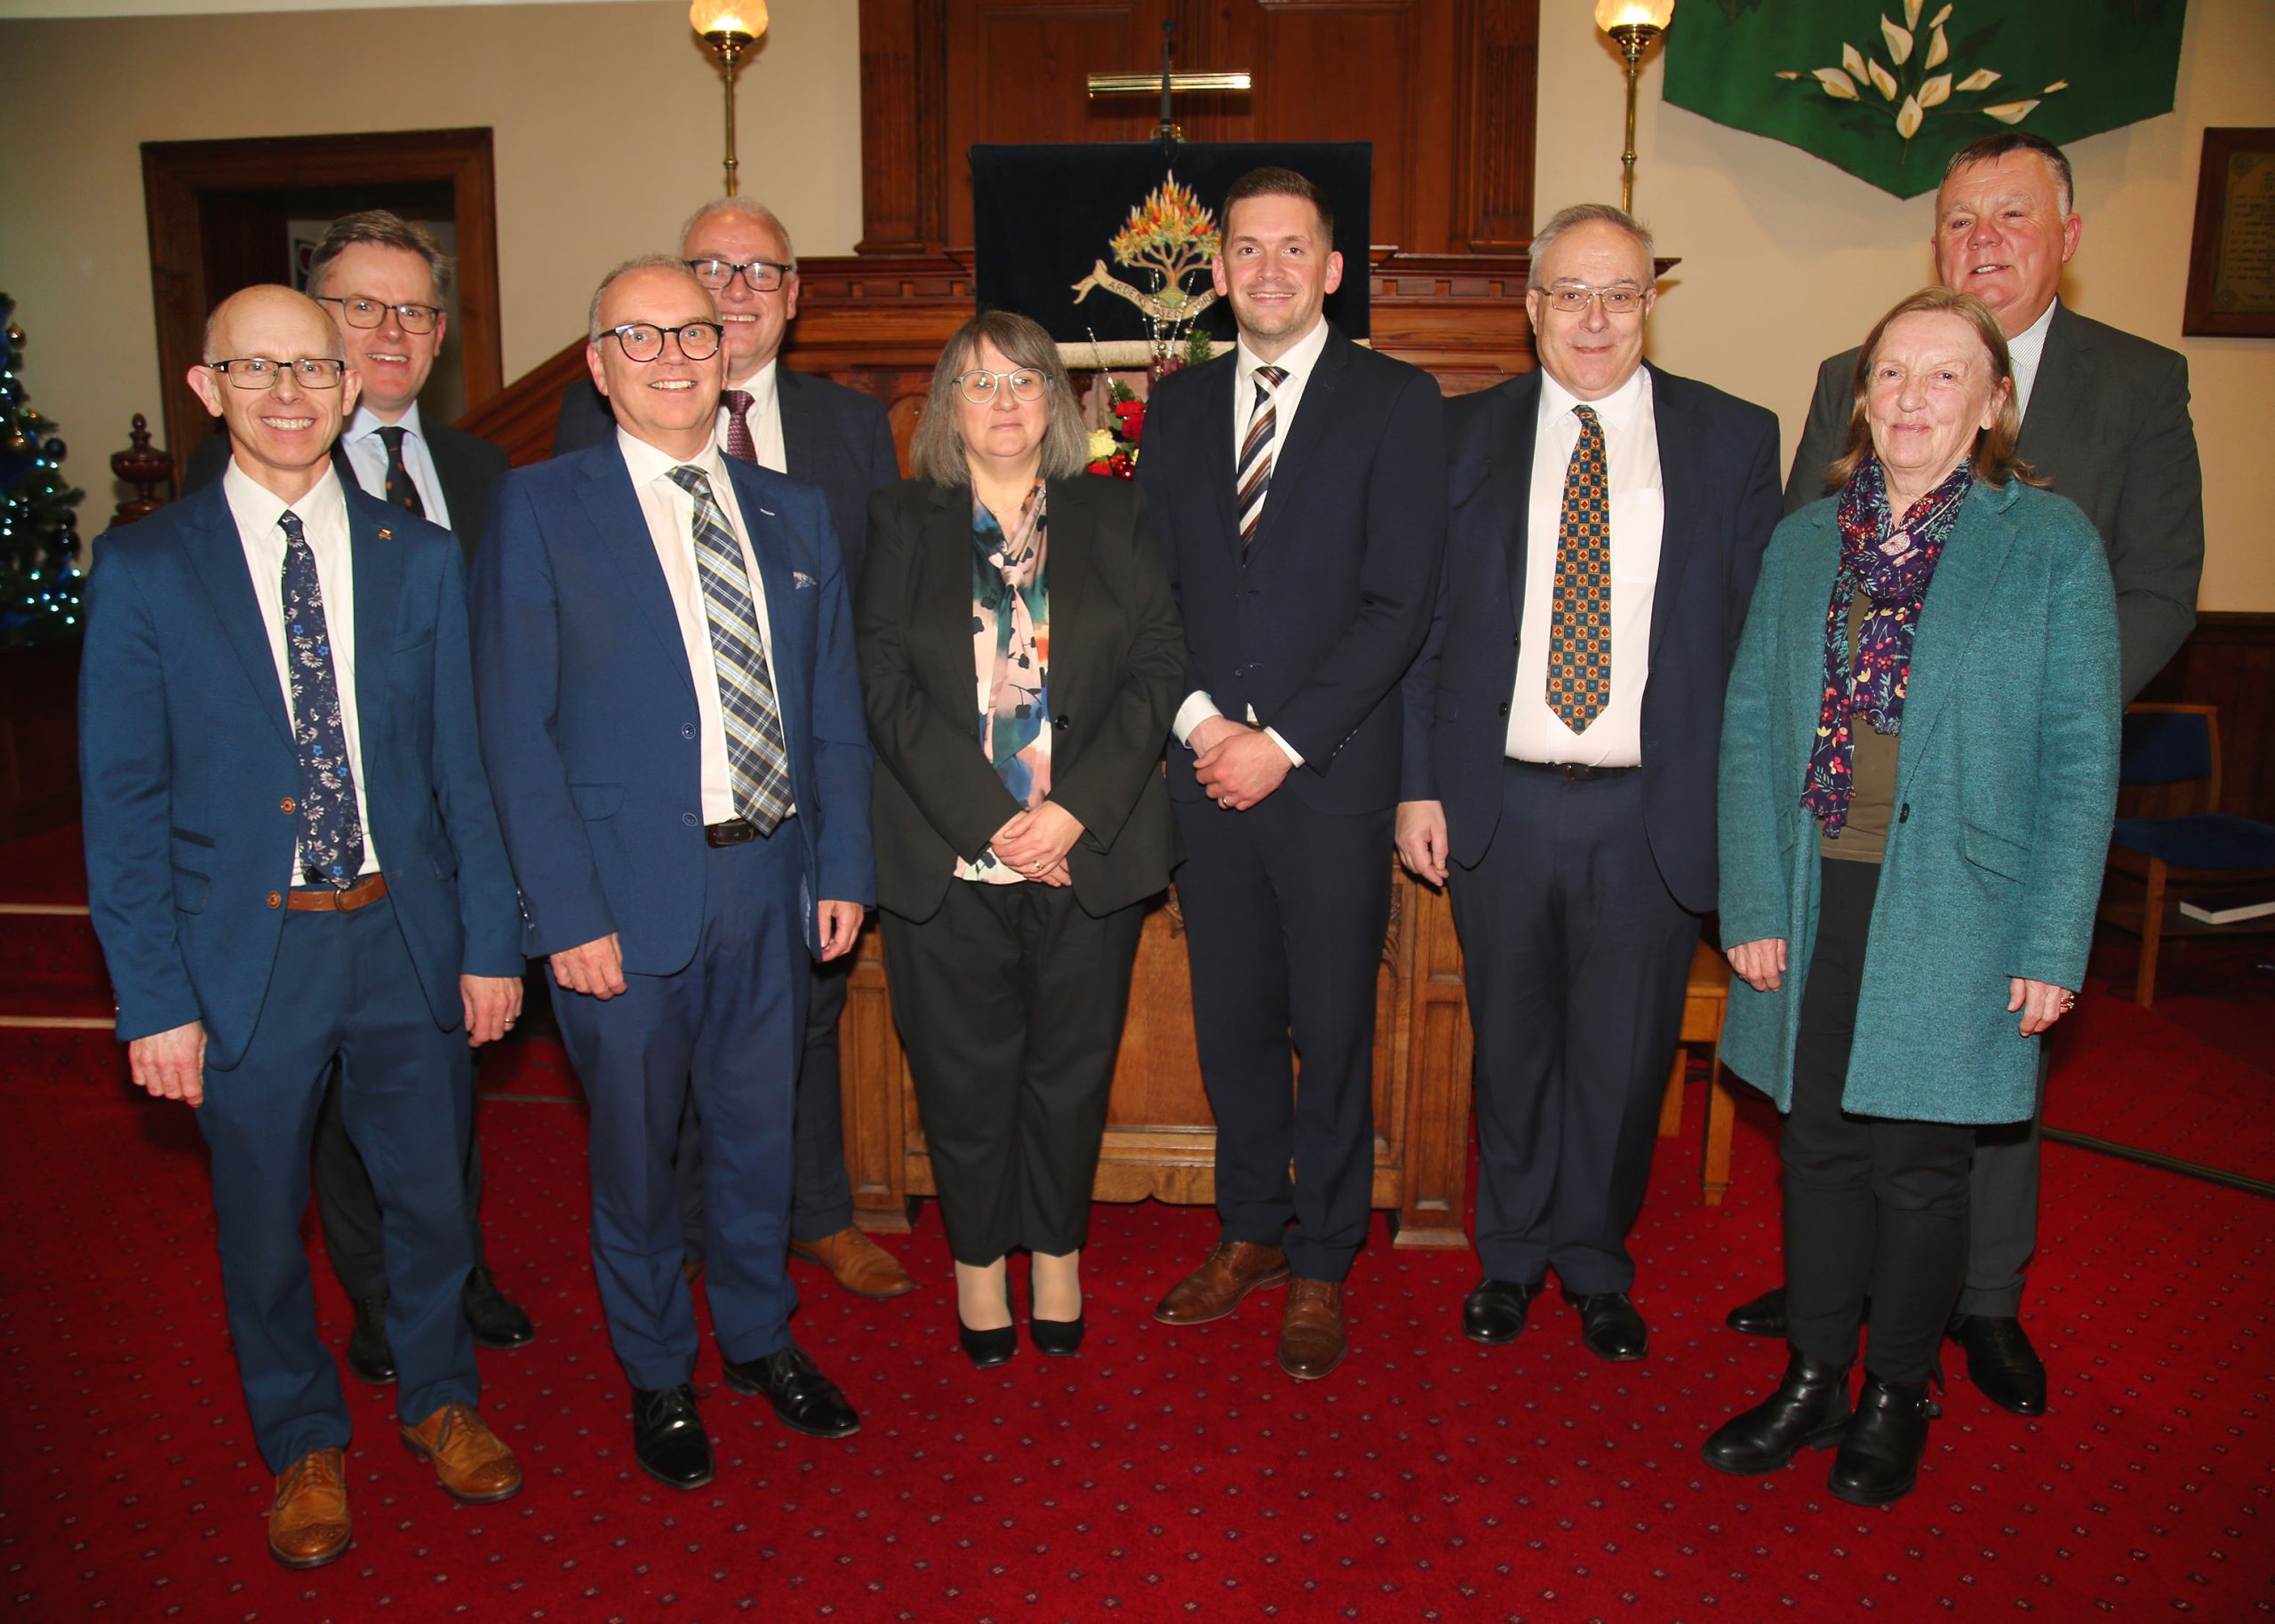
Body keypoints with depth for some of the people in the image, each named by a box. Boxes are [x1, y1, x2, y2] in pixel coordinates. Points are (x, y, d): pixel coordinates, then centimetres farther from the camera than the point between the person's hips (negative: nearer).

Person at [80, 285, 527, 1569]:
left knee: (431, 1194, 16)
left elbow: (462, 766, 2)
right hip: (247, 954, -1)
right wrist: (155, 997, -8)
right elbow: (124, 802, -4)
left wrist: (491, 941, 0)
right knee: (263, 1226, 15)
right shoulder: (144, 570, -5)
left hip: (408, 938, 2)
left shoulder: (421, 557, 1)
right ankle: (304, 1442, 39)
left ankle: (441, 1396, 42)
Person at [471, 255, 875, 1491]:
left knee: (758, 1132, 18)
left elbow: (833, 707, 9)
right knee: (635, 1149, 12)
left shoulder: (793, 513, 8)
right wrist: (568, 914, -13)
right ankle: (657, 1376, 34)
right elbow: (517, 729, -9)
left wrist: (844, 867, 3)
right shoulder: (539, 509, -5)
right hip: (629, 890, -3)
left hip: (771, 878, 4)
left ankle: (760, 1338, 40)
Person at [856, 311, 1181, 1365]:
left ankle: (1057, 1253, 30)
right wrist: (986, 816, -14)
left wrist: (1077, 807, -13)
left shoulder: (1113, 515, 8)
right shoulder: (901, 522, 6)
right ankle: (978, 1260, 27)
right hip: (946, 854, 0)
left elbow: (1158, 667, -1)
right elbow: (885, 684, -3)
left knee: (1072, 1063, 10)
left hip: (1090, 846, 1)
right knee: (964, 1071, 8)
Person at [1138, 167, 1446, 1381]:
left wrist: (1283, 740, -13)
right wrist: (1198, 717, -7)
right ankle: (1250, 1231, 31)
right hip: (1206, 769, 4)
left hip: (1333, 777, -3)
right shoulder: (1177, 406, 12)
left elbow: (1400, 603, -8)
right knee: (1230, 1020, 13)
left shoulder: (1396, 402, -1)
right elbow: (1149, 584, 9)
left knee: (1333, 1030, 5)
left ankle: (1321, 1266, 23)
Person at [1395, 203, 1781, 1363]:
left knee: (1623, 1053, 11)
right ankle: (1512, 1254, 36)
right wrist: (1419, 784, -2)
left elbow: (1759, 632, 1)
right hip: (1500, 801, 1)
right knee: (1510, 1044, 14)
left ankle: (1596, 1266, 34)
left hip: (1655, 810, 0)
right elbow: (1422, 619, 4)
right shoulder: (1466, 434, 5)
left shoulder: (1733, 439, 3)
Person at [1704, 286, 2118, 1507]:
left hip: (1950, 918, -3)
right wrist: (1752, 905, -3)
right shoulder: (1804, 542, 8)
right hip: (1817, 903, 3)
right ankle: (1813, 1381, 29)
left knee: (1916, 1165, 7)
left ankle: (1897, 1396, 28)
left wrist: (2053, 944, -9)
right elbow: (1752, 727, 5)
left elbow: (2080, 756, -4)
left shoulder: (2051, 543, -1)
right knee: (1819, 1148, 12)